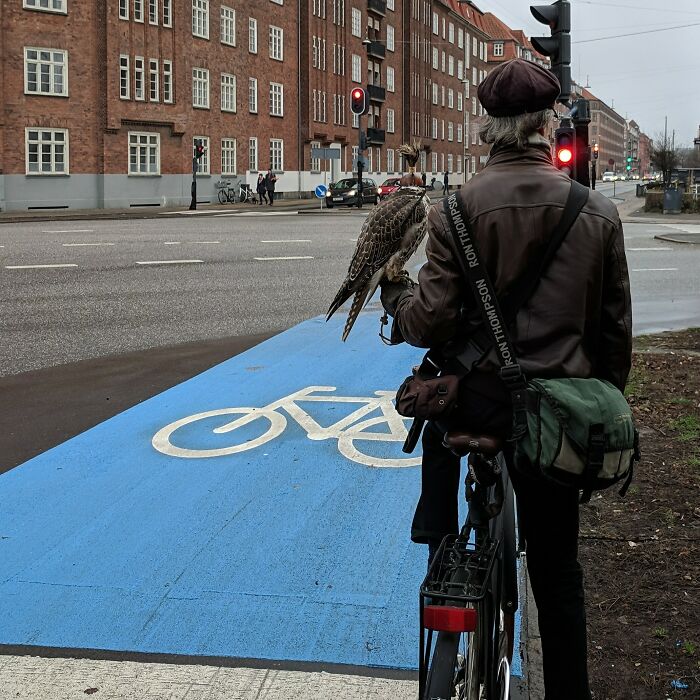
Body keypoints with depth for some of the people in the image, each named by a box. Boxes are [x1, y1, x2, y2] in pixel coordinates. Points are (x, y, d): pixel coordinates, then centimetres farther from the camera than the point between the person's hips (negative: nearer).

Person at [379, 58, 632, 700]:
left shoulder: (459, 207, -10)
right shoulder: (599, 212, -4)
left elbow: (432, 322, -13)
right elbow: (615, 329, 3)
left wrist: (395, 293, 9)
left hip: (478, 399, -1)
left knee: (441, 428, 38)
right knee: (557, 569, 14)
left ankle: (438, 550, 36)